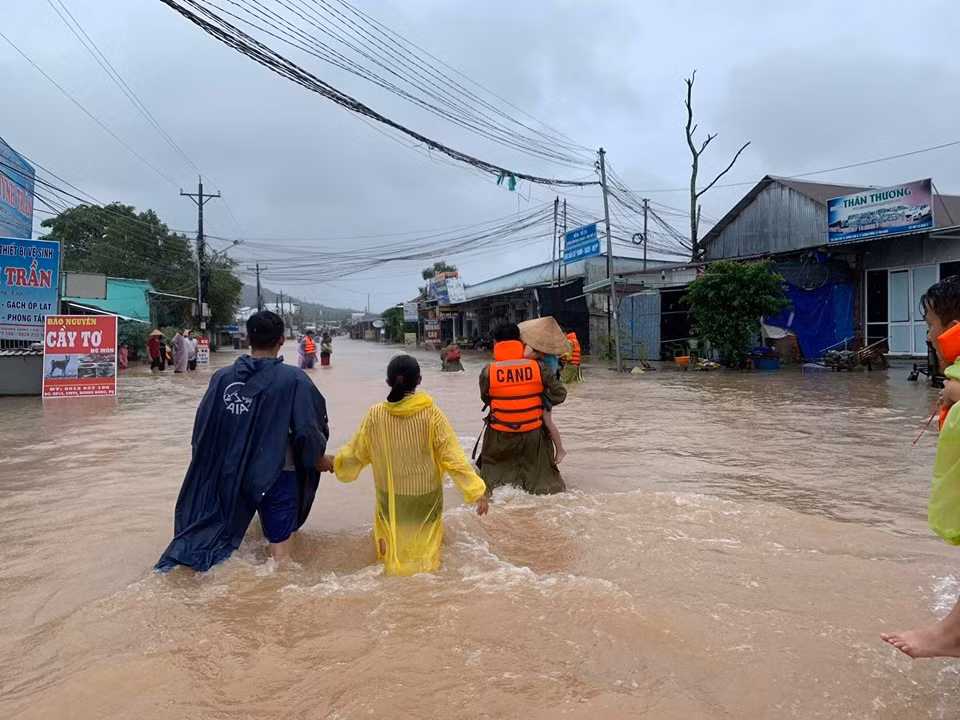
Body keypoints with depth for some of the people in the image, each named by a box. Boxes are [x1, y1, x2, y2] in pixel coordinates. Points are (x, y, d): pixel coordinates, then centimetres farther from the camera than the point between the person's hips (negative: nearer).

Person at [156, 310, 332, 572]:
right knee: (281, 555, 6)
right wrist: (320, 461, 5)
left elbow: (202, 428, 1)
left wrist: (215, 467, 17)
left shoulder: (223, 377, -3)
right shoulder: (293, 379, -14)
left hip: (230, 477, 5)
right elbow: (307, 431, -15)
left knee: (224, 541, 28)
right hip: (276, 476, -4)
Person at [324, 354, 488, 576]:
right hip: (425, 496, -2)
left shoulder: (376, 415, -11)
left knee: (394, 553, 20)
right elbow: (452, 455, -17)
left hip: (390, 497, 2)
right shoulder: (431, 413, -17)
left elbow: (358, 452, 2)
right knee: (424, 551, 16)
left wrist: (337, 463, 23)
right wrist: (476, 490, -12)